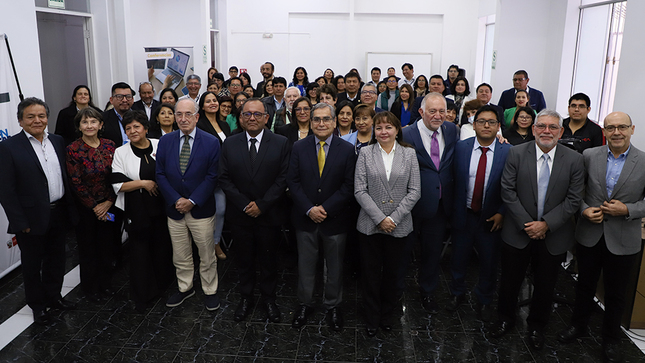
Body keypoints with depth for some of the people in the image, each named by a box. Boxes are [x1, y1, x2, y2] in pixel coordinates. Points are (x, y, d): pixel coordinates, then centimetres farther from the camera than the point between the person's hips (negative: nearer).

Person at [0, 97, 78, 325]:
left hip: (59, 214, 5)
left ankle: (54, 297, 37)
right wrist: (20, 222, -15)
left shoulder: (58, 142, 6)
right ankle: (38, 305, 31)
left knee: (56, 261, 19)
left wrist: (71, 209, 5)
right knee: (32, 264, 13)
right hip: (32, 219, -5)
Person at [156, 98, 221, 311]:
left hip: (201, 210, -3)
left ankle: (210, 291, 26)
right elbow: (160, 174, 1)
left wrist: (192, 201, -16)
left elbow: (212, 177, -10)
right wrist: (176, 200, -11)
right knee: (180, 256, 15)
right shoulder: (165, 141, 3)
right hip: (175, 209, 3)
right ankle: (184, 288, 34)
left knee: (207, 255, 9)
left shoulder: (211, 142, -6)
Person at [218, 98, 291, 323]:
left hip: (269, 215, -1)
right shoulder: (230, 144, 2)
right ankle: (245, 298, 31)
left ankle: (268, 299, 30)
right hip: (240, 215, 2)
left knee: (268, 260, 12)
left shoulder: (281, 144, -4)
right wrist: (244, 205, -12)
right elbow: (224, 179, -2)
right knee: (244, 260, 13)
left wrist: (261, 204, -15)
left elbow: (283, 179, -9)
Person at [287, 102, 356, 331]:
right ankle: (305, 304, 33)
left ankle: (333, 306, 33)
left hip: (335, 219, -1)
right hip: (305, 218, 1)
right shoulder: (298, 148, 0)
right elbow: (293, 182, -4)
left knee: (335, 266, 13)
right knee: (305, 265, 13)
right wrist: (309, 209, -15)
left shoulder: (347, 150, -4)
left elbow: (348, 186, -8)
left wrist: (325, 208, -17)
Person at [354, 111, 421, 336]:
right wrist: (379, 218, -13)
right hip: (370, 225, -1)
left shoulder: (409, 154, 1)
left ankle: (387, 315, 35)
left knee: (391, 271, 14)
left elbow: (415, 191, -3)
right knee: (371, 273, 9)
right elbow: (360, 191, -6)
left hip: (399, 225, 1)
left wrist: (394, 218, -11)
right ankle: (372, 318, 28)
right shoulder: (365, 153, -2)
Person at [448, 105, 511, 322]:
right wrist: (452, 209, -7)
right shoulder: (461, 148, -4)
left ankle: (484, 301, 37)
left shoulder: (508, 152, -7)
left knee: (489, 263, 13)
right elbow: (453, 180, -3)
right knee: (459, 258, 16)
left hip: (491, 218, -1)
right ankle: (457, 294, 41)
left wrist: (501, 213, -12)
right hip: (464, 215, 1)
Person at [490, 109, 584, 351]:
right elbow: (508, 191, -9)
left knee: (545, 286, 16)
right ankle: (505, 319, 39)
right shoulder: (516, 153, -7)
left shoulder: (574, 160, -5)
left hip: (554, 236, 1)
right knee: (510, 281, 14)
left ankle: (536, 326, 40)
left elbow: (573, 199, -7)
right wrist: (527, 224, -14)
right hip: (518, 233, 0)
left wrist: (546, 224, -16)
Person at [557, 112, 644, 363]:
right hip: (589, 235, 1)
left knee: (616, 293, 15)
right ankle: (578, 325, 40)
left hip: (623, 241, -1)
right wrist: (584, 209, -13)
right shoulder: (589, 156, -3)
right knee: (585, 285, 19)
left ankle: (611, 338, 36)